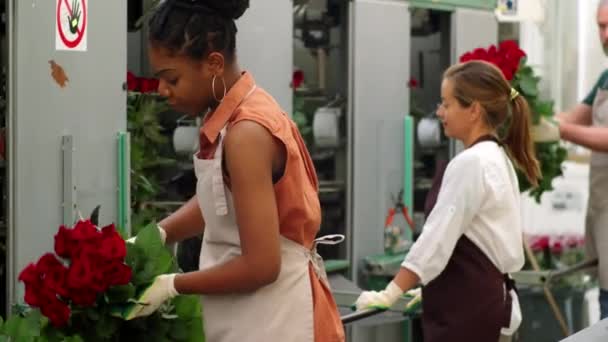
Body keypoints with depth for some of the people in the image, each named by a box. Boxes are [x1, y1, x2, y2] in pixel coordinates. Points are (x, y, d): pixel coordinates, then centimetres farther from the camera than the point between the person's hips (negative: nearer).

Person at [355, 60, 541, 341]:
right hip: (482, 296, 10)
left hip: (465, 303, -10)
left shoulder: (470, 164, -17)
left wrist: (389, 295, -16)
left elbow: (438, 238, -19)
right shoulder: (496, 159, 14)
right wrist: (429, 290, 20)